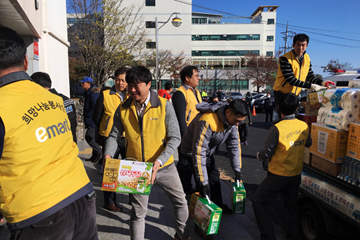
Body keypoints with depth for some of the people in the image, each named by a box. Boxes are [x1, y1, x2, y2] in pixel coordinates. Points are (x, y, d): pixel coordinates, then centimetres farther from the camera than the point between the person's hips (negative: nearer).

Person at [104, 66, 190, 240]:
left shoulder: (164, 105, -12)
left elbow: (174, 138, -13)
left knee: (180, 202, 15)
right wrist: (108, 154, -19)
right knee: (138, 211, 12)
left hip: (164, 166, 0)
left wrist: (159, 161, -24)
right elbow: (114, 135, 1)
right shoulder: (123, 109, -5)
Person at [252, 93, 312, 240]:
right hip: (296, 175, 6)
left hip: (279, 175, -6)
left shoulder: (277, 128, -23)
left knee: (258, 201, 7)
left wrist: (259, 156, 2)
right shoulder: (304, 126, -4)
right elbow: (308, 144, 16)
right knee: (292, 206, 22)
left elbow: (266, 154, -19)